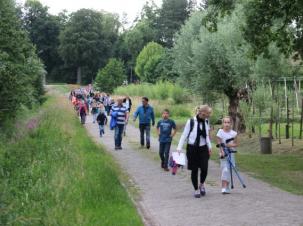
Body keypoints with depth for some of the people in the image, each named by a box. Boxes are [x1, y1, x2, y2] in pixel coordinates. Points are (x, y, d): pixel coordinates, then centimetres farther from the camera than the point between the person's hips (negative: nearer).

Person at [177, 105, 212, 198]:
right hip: (192, 148, -3)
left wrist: (209, 146, 8)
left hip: (203, 149, 3)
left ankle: (202, 184, 22)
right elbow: (184, 135, -6)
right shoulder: (191, 122, -7)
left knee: (204, 169, -7)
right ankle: (196, 190, 18)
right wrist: (179, 148, -12)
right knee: (194, 170, 3)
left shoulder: (205, 123, 6)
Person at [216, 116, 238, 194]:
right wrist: (222, 151, -21)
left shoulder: (233, 133, 1)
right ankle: (224, 188, -12)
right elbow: (219, 143, -8)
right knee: (225, 170, -13)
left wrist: (231, 145, -15)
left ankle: (227, 187, 16)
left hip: (231, 153, 3)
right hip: (224, 154, -3)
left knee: (230, 170, 5)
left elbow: (236, 144, 6)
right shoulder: (220, 132, -6)